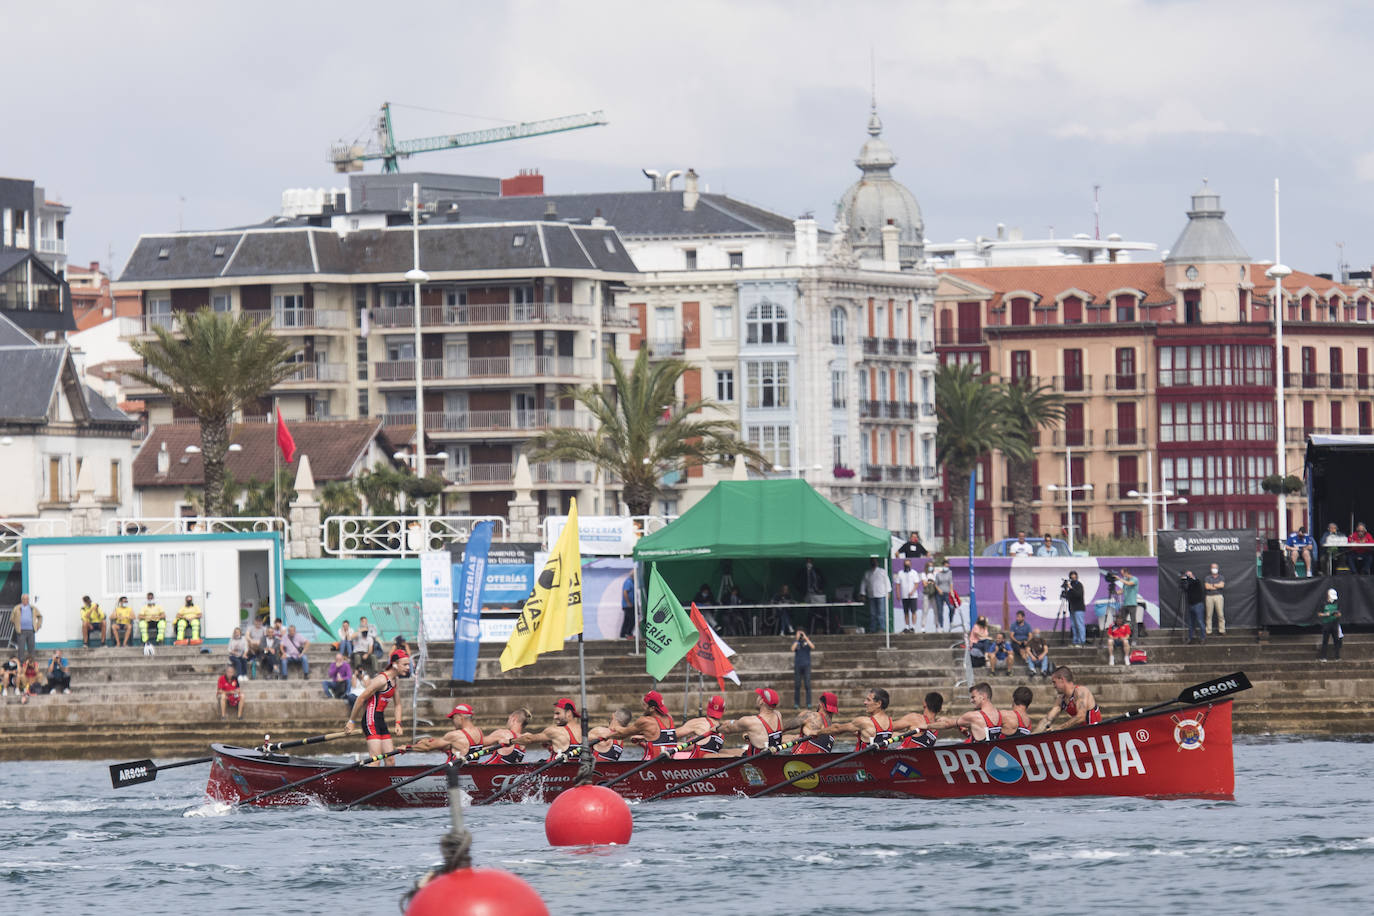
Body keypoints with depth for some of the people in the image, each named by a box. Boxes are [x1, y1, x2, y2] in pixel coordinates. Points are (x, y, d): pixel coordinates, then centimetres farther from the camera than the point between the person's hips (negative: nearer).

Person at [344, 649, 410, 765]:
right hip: (371, 720, -9)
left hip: (380, 721, 9)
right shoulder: (382, 680, -16)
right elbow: (361, 699, -14)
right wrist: (352, 722, -9)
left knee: (390, 760, 6)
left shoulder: (396, 681, 12)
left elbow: (398, 704, 22)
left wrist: (398, 724, 9)